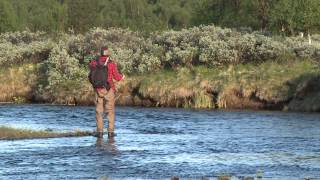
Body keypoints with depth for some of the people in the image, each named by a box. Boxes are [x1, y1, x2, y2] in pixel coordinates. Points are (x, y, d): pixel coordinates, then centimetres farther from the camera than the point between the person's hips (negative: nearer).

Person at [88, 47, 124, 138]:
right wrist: (122, 76, 16)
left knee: (99, 111, 8)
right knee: (110, 111, 6)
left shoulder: (94, 63, -4)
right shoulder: (111, 63, -11)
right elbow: (117, 77, -4)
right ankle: (110, 132, 3)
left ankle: (99, 131, 3)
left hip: (98, 89, 2)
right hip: (108, 89, -2)